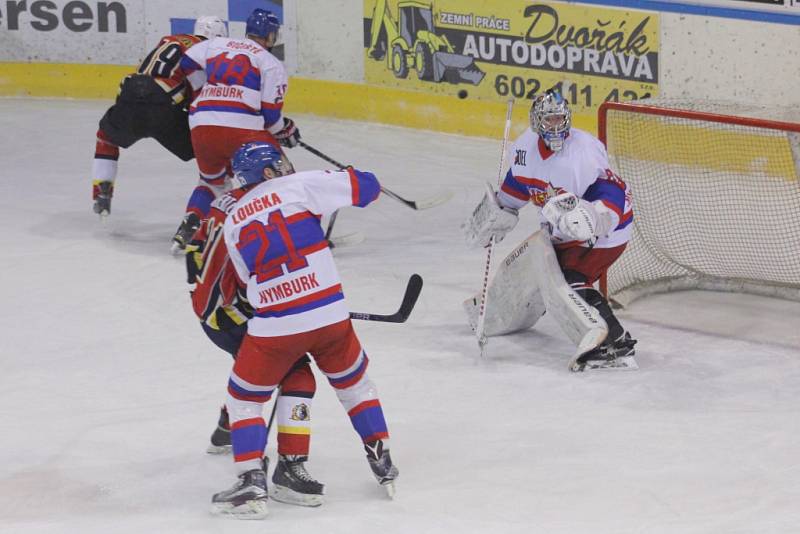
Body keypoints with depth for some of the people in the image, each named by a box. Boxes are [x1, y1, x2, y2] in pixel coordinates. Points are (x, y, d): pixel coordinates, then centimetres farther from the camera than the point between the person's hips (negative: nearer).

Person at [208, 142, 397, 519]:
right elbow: (366, 188, 0)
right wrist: (343, 176, 21)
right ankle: (383, 466, 30)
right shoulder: (298, 186, 0)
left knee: (243, 399, 17)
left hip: (273, 328, 0)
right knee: (354, 382, 26)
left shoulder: (232, 223, 11)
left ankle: (252, 484, 2)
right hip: (329, 317, 0)